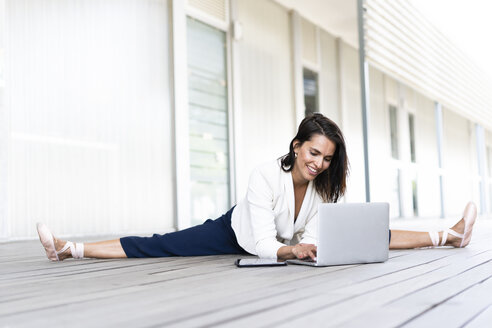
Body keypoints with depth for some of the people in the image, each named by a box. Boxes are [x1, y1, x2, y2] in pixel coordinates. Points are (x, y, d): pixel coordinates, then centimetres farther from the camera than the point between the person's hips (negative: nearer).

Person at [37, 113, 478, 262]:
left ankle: (446, 236, 10)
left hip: (287, 242, 4)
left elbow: (313, 238, -21)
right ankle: (70, 249, -12)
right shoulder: (265, 176, -34)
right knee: (157, 247, -15)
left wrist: (309, 246, -43)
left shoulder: (323, 186, -19)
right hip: (238, 232, -4)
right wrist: (293, 249, -55)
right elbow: (265, 244, -37)